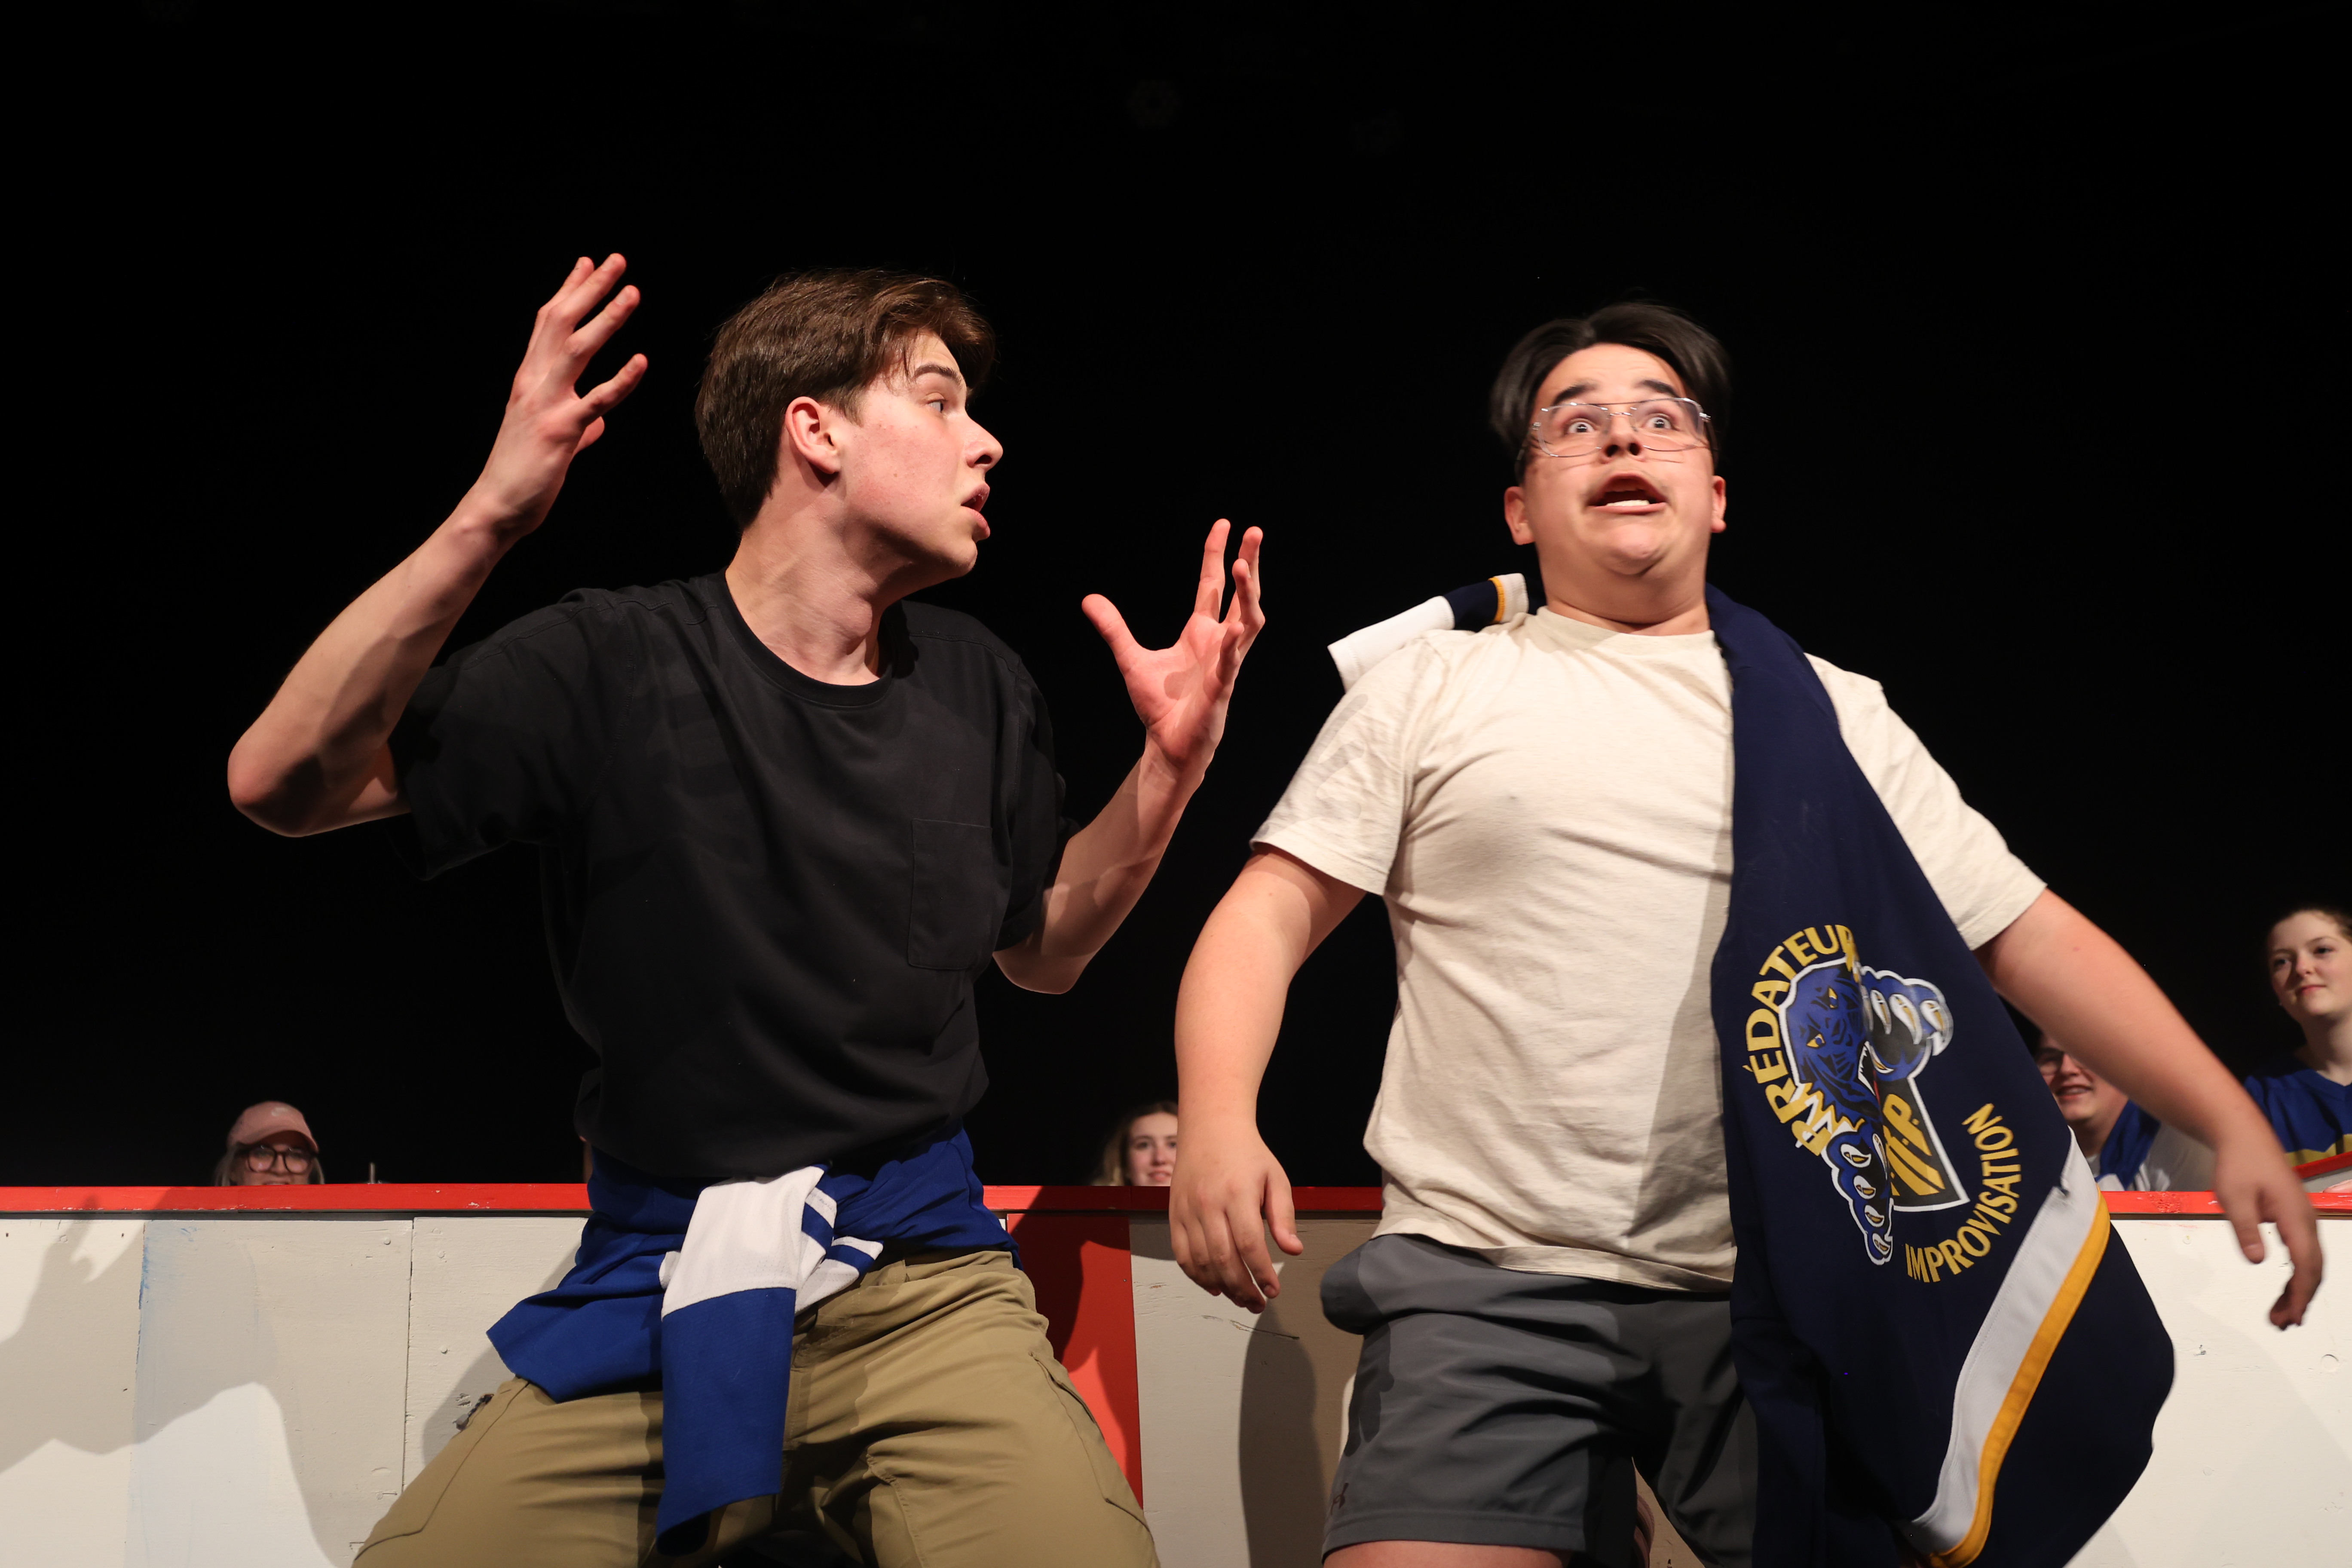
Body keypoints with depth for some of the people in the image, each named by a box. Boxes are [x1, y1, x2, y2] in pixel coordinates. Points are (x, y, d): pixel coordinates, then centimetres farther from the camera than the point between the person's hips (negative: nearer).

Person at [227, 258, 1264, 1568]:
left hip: (922, 1278, 2)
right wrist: (488, 521, -21)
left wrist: (1170, 766, 5)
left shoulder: (977, 687, 7)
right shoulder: (619, 661, -5)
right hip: (652, 1285, -1)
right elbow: (282, 783, -13)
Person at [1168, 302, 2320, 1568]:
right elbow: (1272, 914, 5)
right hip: (1488, 1292, -2)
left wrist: (2232, 1121, 2)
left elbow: (2026, 931, 13)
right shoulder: (1432, 688, 11)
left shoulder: (1833, 713, 16)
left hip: (1782, 1301, 2)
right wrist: (1218, 1121, -14)